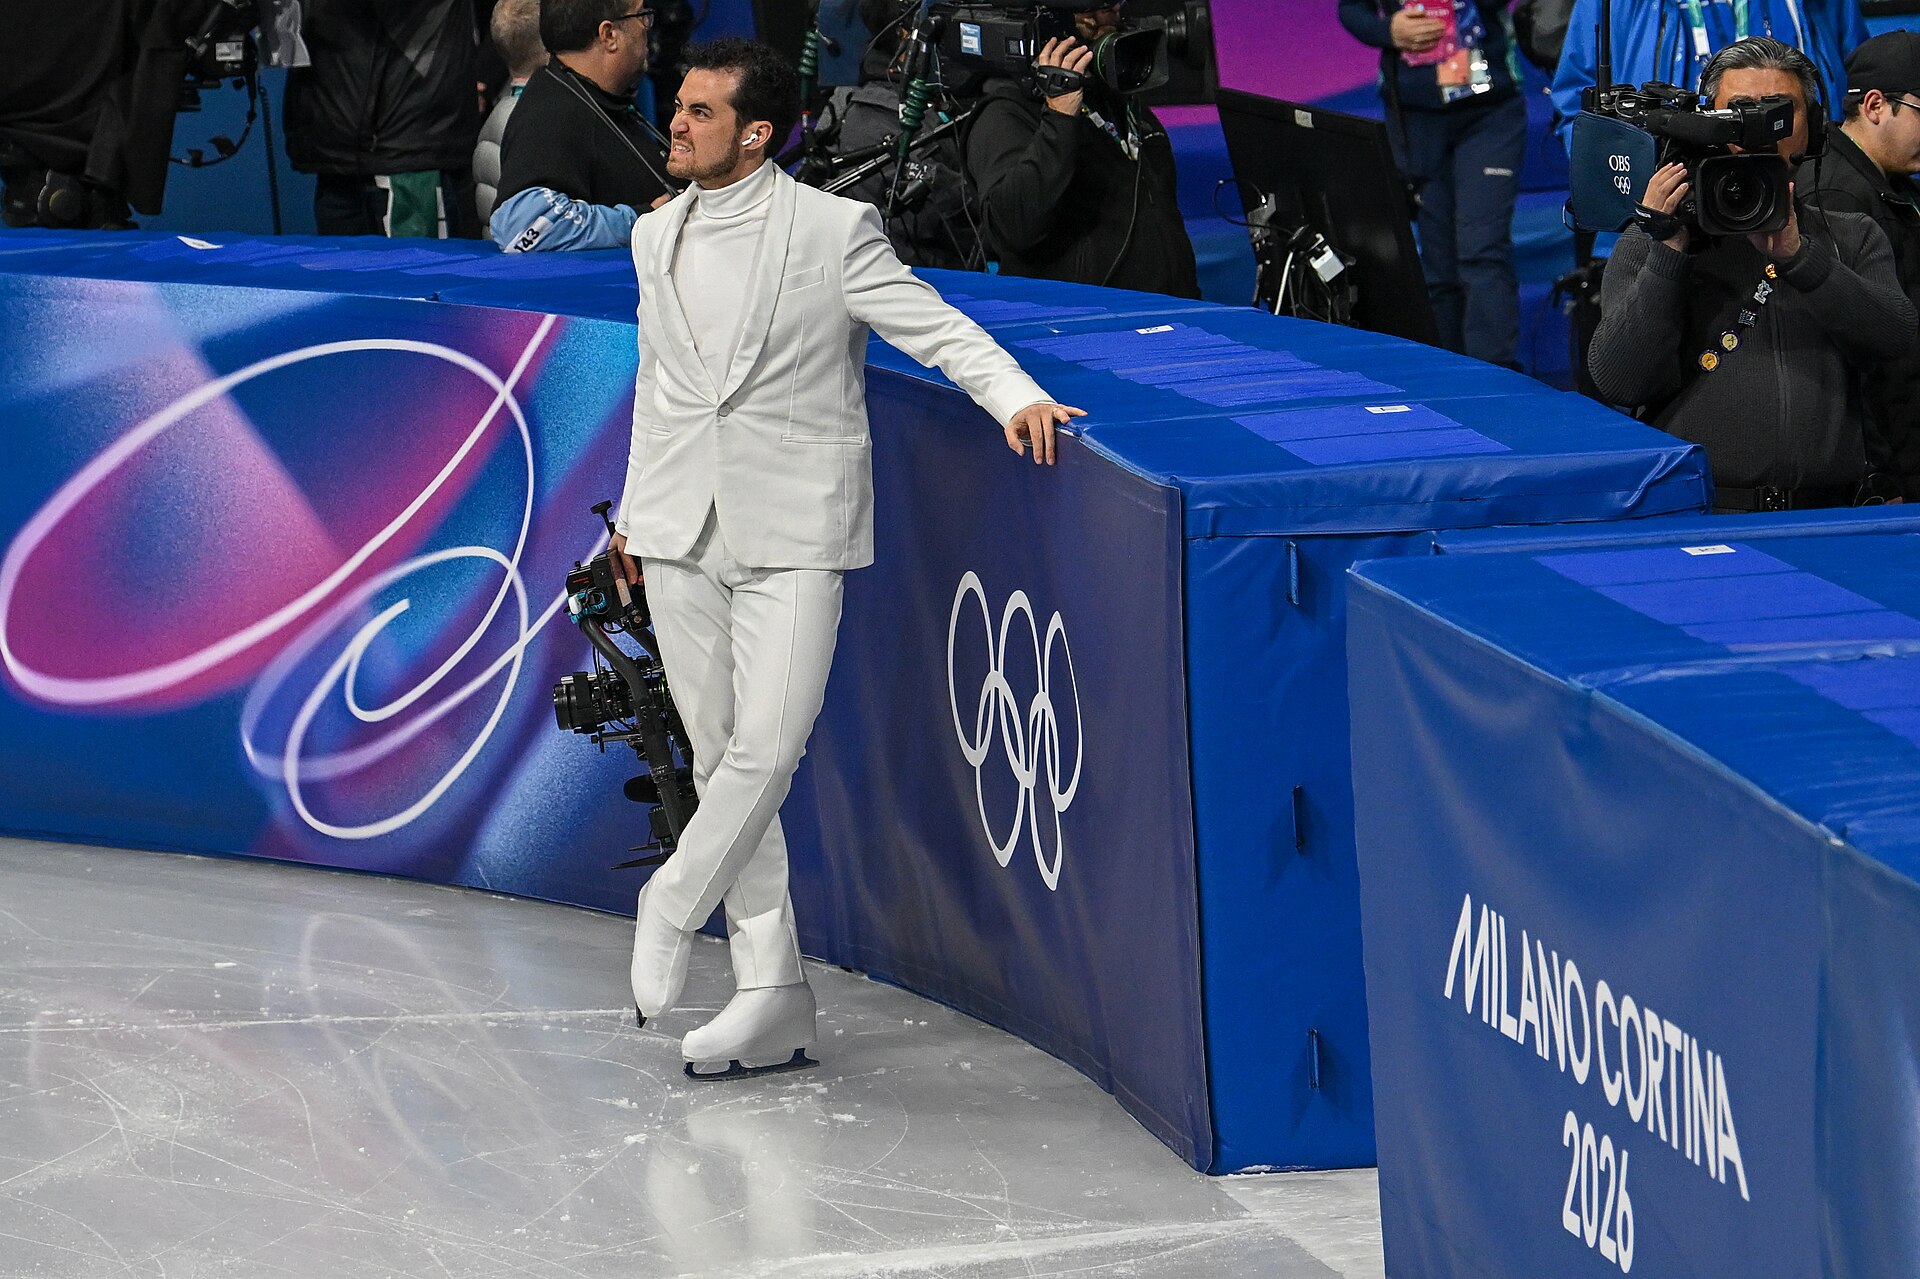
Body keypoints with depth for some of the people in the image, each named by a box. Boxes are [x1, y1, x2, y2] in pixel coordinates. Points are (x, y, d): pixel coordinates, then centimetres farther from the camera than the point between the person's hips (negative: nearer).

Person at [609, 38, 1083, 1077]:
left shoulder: (832, 230, -5)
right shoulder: (656, 236, 11)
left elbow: (935, 328, -9)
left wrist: (1017, 397, -25)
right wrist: (635, 506, 22)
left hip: (793, 528, -5)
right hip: (680, 529, 5)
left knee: (767, 748, -14)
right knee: (720, 753, 5)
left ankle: (674, 906, 12)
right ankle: (771, 996, 11)